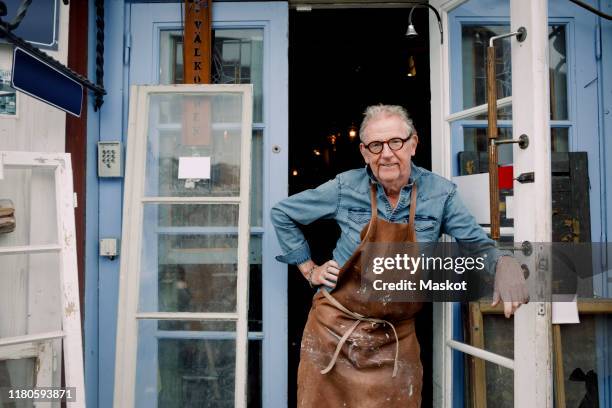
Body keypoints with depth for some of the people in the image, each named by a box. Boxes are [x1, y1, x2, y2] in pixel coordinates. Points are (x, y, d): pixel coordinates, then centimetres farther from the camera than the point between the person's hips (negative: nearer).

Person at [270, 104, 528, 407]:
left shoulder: (440, 193, -6)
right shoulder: (346, 187, -7)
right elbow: (281, 214, 4)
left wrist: (505, 263, -26)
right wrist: (308, 269, 1)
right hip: (333, 329, 0)